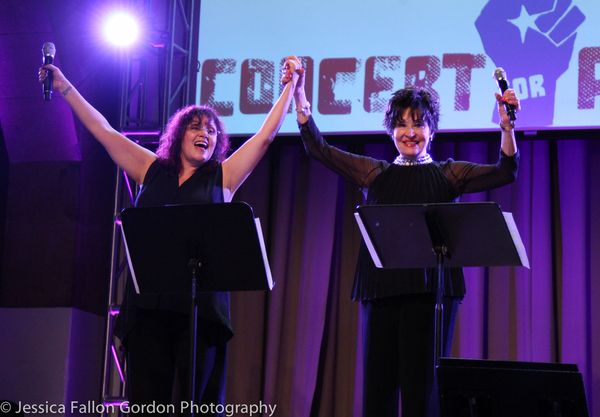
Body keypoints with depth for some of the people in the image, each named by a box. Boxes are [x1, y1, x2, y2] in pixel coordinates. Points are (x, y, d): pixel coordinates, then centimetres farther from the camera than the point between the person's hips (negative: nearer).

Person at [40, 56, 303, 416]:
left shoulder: (223, 178, 12)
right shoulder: (152, 170, 16)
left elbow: (266, 134, 10)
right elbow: (104, 131, 18)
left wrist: (291, 87, 10)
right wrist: (65, 88, 20)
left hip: (201, 304, -1)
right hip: (149, 302, 1)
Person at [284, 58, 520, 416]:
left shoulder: (448, 174, 10)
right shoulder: (376, 174, 15)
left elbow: (505, 172, -2)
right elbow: (318, 148, 12)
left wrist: (507, 126, -17)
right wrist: (300, 95, 4)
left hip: (429, 289, -2)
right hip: (381, 287, 2)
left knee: (421, 387, -3)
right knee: (377, 386, 2)